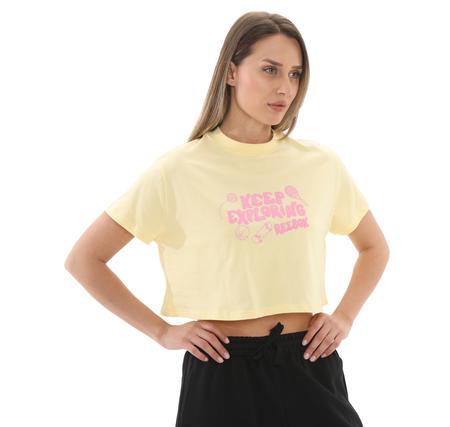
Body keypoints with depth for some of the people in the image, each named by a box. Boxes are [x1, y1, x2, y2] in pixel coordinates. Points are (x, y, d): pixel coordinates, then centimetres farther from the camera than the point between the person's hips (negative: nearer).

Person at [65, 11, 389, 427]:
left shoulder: (320, 163, 2)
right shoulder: (179, 171, -7)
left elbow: (375, 247, 19)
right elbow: (84, 259, -2)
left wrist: (344, 317, 4)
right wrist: (162, 332, -5)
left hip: (309, 366, 3)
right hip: (222, 371, -2)